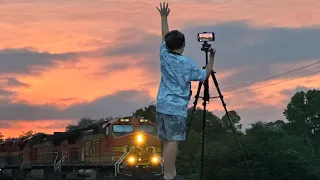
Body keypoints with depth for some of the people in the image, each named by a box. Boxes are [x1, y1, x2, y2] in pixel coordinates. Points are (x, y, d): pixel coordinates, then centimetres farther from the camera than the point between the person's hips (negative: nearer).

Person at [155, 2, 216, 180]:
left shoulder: (164, 55, 4)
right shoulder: (187, 63, -10)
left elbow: (165, 38, 21)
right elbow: (204, 76, 3)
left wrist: (164, 17, 31)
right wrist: (212, 58, 14)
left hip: (162, 105, 7)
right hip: (176, 108, -7)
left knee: (167, 141, 10)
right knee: (173, 141, -8)